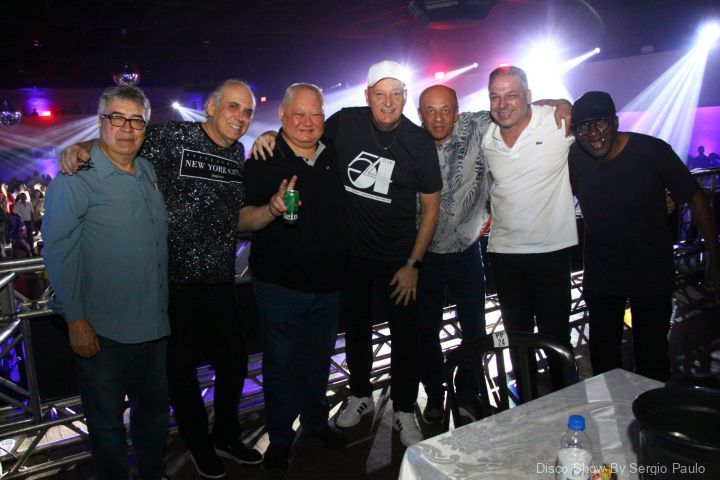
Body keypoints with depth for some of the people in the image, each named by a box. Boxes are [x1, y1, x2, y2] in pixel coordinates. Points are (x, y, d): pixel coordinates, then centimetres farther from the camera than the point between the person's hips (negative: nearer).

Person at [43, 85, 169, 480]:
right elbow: (59, 252, -12)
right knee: (106, 421, 11)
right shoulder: (75, 179, -11)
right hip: (102, 331, -6)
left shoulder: (149, 171, 9)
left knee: (154, 409, 21)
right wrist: (75, 320, -15)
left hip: (154, 324, 7)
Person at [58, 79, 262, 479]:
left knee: (234, 362, 17)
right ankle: (199, 447, 37)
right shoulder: (171, 137, -12)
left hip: (222, 281, 6)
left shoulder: (239, 154, 7)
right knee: (182, 370, 11)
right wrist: (79, 149, -25)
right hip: (176, 281, -5)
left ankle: (226, 437, 42)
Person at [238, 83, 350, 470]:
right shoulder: (263, 161, -9)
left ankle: (316, 421, 41)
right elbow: (242, 221, -15)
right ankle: (280, 437, 28)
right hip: (280, 285, -4)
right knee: (281, 364, 8)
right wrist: (271, 209, -34)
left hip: (328, 283, 5)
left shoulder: (334, 156, 4)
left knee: (318, 359, 19)